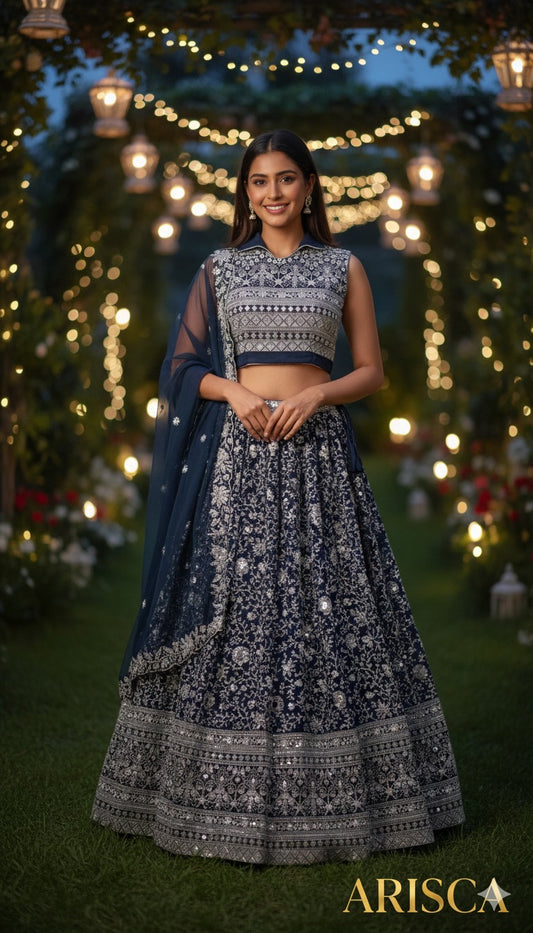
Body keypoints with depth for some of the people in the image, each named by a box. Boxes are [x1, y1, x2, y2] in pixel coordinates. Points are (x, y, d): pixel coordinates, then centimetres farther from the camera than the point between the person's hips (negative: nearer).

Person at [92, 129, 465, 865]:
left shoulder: (343, 267, 9)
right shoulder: (220, 268, 10)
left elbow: (372, 371, 8)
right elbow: (185, 364, 8)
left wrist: (316, 395, -11)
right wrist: (233, 391, -11)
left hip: (317, 449, 0)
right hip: (236, 450, 0)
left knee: (327, 608, -1)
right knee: (227, 607, -2)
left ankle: (333, 792, 11)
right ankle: (224, 793, 9)